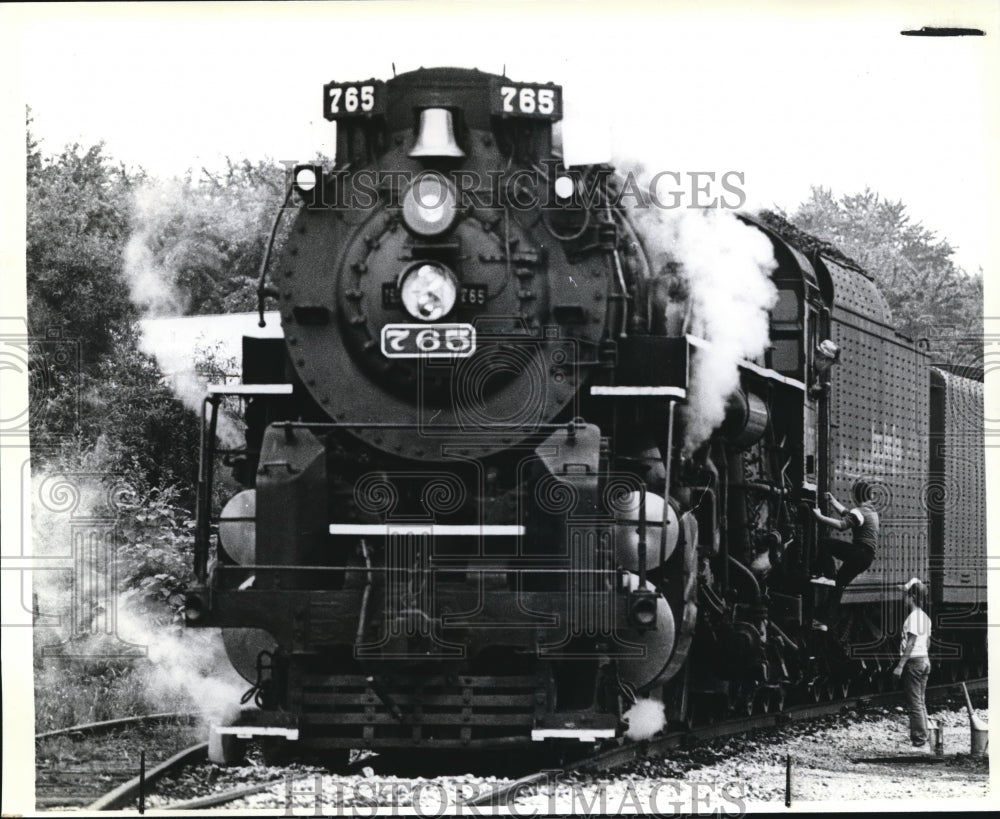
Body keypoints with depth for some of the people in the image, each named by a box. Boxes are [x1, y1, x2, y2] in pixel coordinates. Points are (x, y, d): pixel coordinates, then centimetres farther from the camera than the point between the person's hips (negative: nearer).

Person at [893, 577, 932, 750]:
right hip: (924, 660, 9)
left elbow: (911, 643, -19)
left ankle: (919, 742, -10)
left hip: (914, 661, -9)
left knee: (914, 704, -8)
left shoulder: (913, 616, -14)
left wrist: (900, 665, -19)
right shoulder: (925, 617, 13)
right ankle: (922, 740, 16)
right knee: (920, 702, 13)